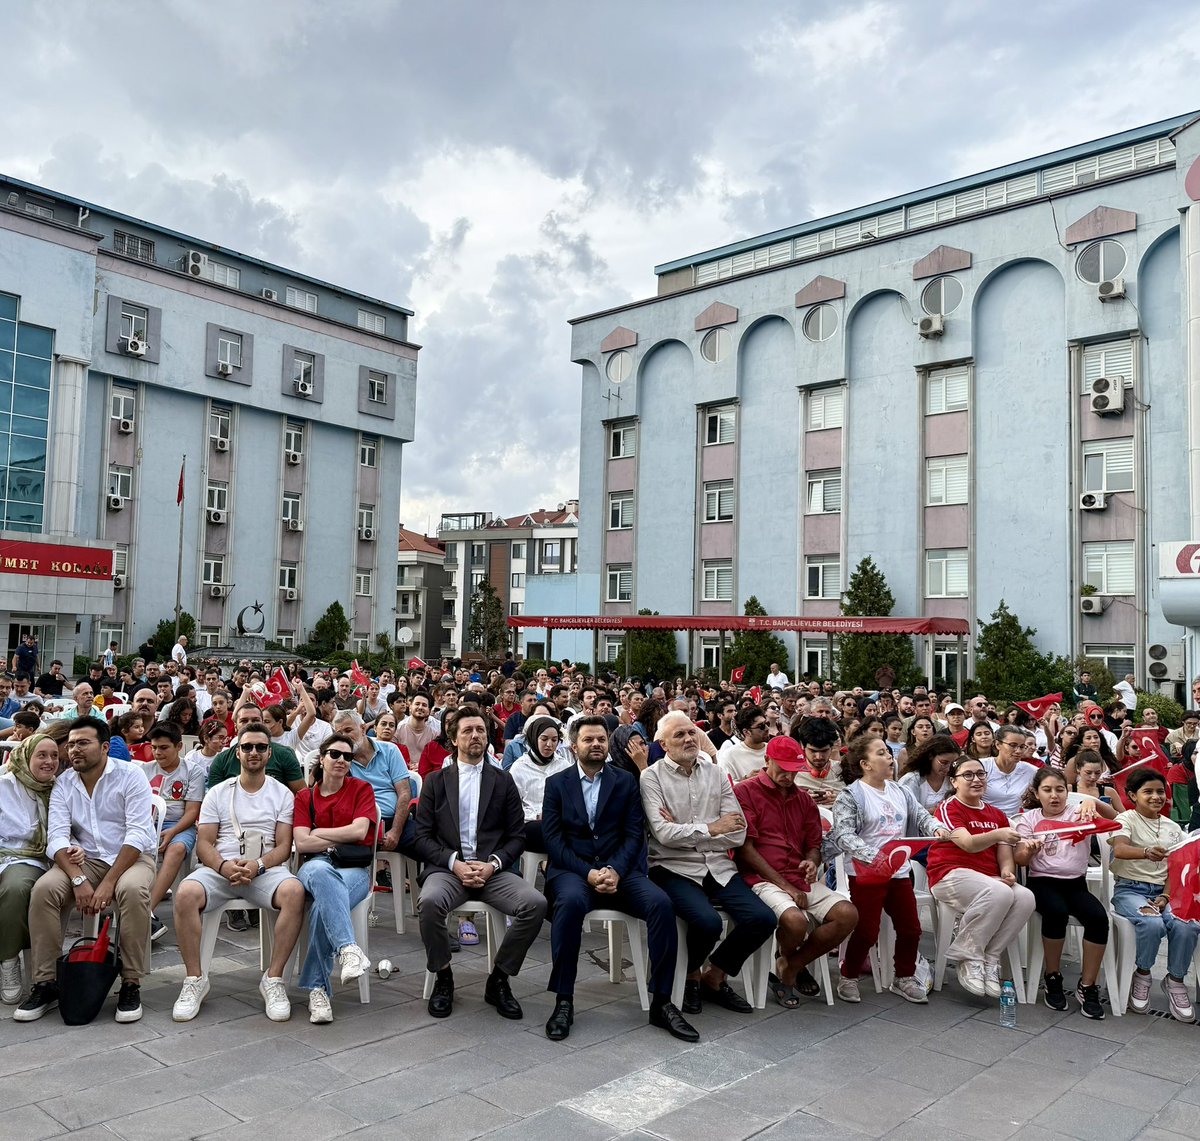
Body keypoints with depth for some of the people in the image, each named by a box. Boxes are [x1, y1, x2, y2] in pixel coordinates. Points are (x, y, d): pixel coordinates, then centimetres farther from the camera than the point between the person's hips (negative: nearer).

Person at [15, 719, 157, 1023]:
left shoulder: (130, 776, -8)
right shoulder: (63, 784, 4)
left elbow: (138, 835, -16)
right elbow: (57, 837, -7)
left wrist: (108, 884, -24)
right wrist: (79, 880, -23)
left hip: (132, 858, -4)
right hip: (85, 860, 4)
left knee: (132, 889, -35)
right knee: (44, 889, -24)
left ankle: (131, 984, -22)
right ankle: (45, 983, -11)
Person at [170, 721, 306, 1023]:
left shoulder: (282, 794, 12)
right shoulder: (218, 793, 15)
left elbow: (283, 847, 5)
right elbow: (204, 844, 7)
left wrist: (257, 865, -16)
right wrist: (224, 866, -15)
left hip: (266, 869, -1)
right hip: (220, 868, 1)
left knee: (295, 892, -34)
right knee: (185, 894, -32)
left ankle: (273, 978, -22)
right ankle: (194, 979, -15)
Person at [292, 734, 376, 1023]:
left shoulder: (361, 789, 10)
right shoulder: (305, 796, 15)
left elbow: (359, 831, -7)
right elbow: (302, 843, 0)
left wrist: (318, 832, 1)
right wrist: (342, 841, -4)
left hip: (355, 869, 0)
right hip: (316, 866, 1)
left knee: (323, 906, -36)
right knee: (321, 872, -41)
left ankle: (317, 988, -26)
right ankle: (348, 948, -52)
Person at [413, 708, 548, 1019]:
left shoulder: (503, 781, 12)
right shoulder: (436, 780, 11)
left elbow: (517, 836, 9)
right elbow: (423, 836, 5)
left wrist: (492, 864, -10)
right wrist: (455, 864, -11)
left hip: (493, 869, 1)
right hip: (447, 867, -1)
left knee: (536, 904, -26)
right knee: (430, 902, -35)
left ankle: (499, 980, -4)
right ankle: (443, 978, -7)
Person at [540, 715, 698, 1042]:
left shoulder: (626, 782, 12)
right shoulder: (556, 783, 9)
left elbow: (634, 834, 3)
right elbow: (553, 838, -1)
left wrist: (615, 870, -16)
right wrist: (587, 872, -16)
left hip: (619, 869, 2)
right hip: (572, 870, -1)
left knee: (661, 903, -26)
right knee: (571, 902, -36)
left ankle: (661, 1002, -14)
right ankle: (563, 1001, -22)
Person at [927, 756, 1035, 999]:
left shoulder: (997, 815, 18)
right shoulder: (948, 808, -3)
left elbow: (1005, 855, 10)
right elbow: (968, 844, -20)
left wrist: (1007, 871, -14)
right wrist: (998, 834, -39)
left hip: (989, 878, 6)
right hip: (951, 875, -6)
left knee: (1025, 897, -25)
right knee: (1000, 893, -34)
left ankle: (989, 960, -12)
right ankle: (968, 958, -18)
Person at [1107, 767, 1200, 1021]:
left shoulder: (1173, 827, 14)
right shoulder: (1126, 819, -2)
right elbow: (1119, 850, -23)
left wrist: (1166, 896, -6)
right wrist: (1147, 852, -44)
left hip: (1163, 892, 4)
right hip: (1129, 889, -4)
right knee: (1152, 924, -34)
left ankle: (1175, 981, -1)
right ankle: (1142, 975, -5)